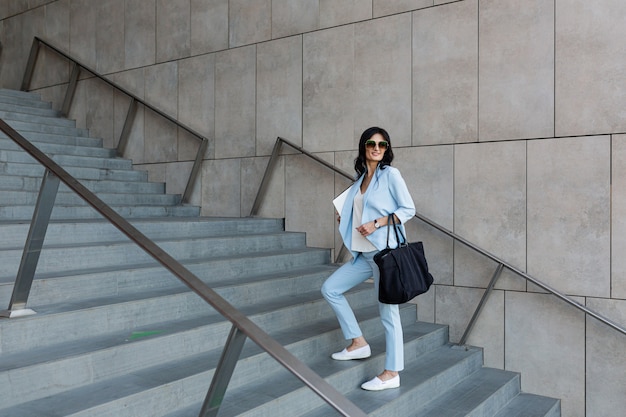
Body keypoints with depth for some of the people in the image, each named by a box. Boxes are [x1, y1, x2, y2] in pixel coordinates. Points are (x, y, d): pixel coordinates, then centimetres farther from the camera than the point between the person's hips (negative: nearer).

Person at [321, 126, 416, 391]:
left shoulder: (390, 174, -5)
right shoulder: (361, 179, 15)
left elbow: (408, 209, -9)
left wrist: (377, 223, -18)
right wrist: (346, 220, 7)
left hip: (385, 250, -8)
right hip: (363, 253, 8)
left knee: (387, 310, -3)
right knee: (330, 288, 8)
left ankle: (392, 374, 7)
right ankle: (358, 343, 17)